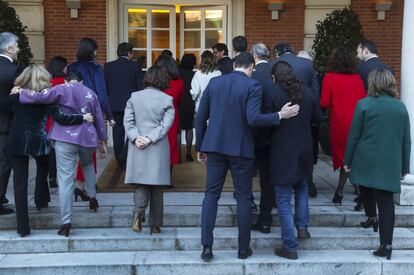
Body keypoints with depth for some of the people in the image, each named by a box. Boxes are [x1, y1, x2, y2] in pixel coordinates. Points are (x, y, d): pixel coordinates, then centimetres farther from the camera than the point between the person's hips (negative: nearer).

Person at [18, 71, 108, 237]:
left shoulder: (61, 90, 1)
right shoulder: (90, 93, 13)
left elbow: (38, 97, -11)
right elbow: (99, 119, 15)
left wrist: (21, 92, 6)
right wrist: (103, 141, 21)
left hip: (65, 138, -4)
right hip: (87, 137, 4)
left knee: (65, 179, -4)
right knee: (87, 164, 35)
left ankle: (66, 222, -6)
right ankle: (92, 197, 29)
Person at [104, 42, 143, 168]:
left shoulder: (108, 66, 2)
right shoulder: (135, 66, -6)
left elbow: (104, 87, 5)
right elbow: (140, 86, -4)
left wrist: (107, 103, 13)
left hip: (114, 104, 3)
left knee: (117, 130, 10)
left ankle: (120, 160, 15)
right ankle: (125, 155, -10)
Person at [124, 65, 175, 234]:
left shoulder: (134, 97, 5)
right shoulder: (167, 100, 0)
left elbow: (128, 120, -3)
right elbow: (166, 124, -9)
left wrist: (136, 138, -9)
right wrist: (150, 138, -11)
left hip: (137, 148, 1)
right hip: (158, 150, -1)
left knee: (140, 183, 8)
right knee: (156, 186, 7)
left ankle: (138, 211, -18)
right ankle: (155, 225, 12)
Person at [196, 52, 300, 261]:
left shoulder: (214, 82, 5)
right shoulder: (253, 86, -9)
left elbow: (201, 117, 5)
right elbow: (253, 119, -21)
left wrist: (200, 146, 13)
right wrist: (280, 115, -9)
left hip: (214, 146, 3)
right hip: (241, 149, -3)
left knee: (211, 195, 8)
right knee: (243, 197, 8)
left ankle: (206, 246, 5)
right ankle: (243, 248, 16)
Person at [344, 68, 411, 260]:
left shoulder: (364, 104, -5)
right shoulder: (401, 107, 4)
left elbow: (353, 136, -4)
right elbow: (406, 140, 8)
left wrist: (347, 160, 6)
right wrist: (405, 166, 16)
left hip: (366, 162, -2)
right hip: (390, 165, 2)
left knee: (366, 189, 27)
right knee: (386, 202, 1)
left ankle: (372, 217, 24)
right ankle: (386, 244, -1)